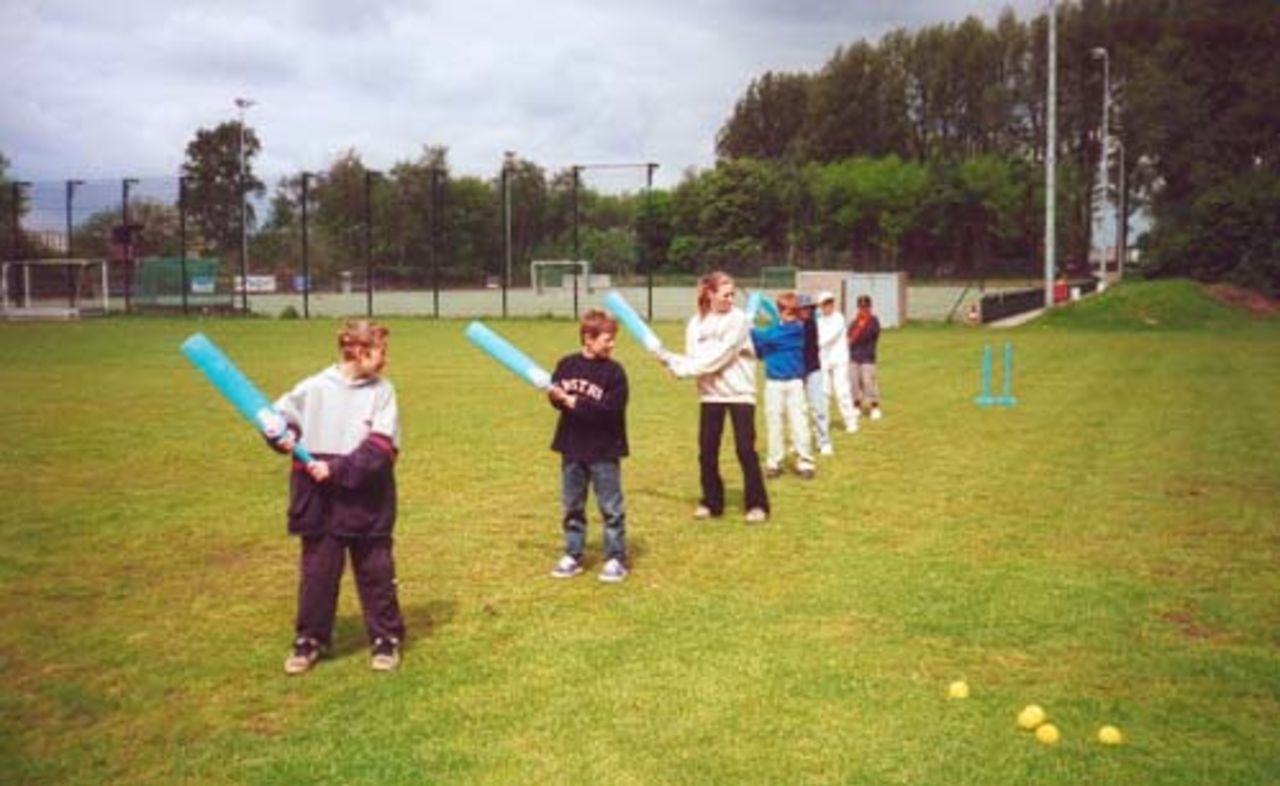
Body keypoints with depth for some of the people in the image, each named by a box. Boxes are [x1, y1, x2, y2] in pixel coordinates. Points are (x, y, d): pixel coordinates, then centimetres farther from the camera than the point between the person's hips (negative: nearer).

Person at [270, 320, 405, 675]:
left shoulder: (382, 390, -3)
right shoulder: (315, 387, -4)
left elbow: (381, 446, -12)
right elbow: (278, 416, 8)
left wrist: (337, 469, -19)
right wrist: (284, 437, -14)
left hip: (368, 500, 0)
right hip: (321, 499, 0)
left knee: (376, 572, 9)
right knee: (317, 572, 10)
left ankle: (386, 639, 23)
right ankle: (309, 640, 25)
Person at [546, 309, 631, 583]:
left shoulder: (614, 371, -10)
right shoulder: (566, 365, 1)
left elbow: (612, 409, -20)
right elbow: (556, 395, 7)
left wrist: (575, 403, -20)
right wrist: (555, 396, -17)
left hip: (603, 450, -4)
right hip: (572, 448, 4)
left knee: (611, 508, 2)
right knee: (572, 506, 13)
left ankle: (616, 559, 12)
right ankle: (573, 556, 25)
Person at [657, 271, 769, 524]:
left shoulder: (738, 319, -11)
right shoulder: (696, 323, 2)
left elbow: (720, 356, -20)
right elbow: (693, 359, -1)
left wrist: (687, 367, -22)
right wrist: (672, 360, -20)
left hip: (740, 392, -4)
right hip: (710, 393, 4)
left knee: (745, 449, -4)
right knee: (707, 450, 6)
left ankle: (757, 504, 7)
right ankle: (711, 502, 20)